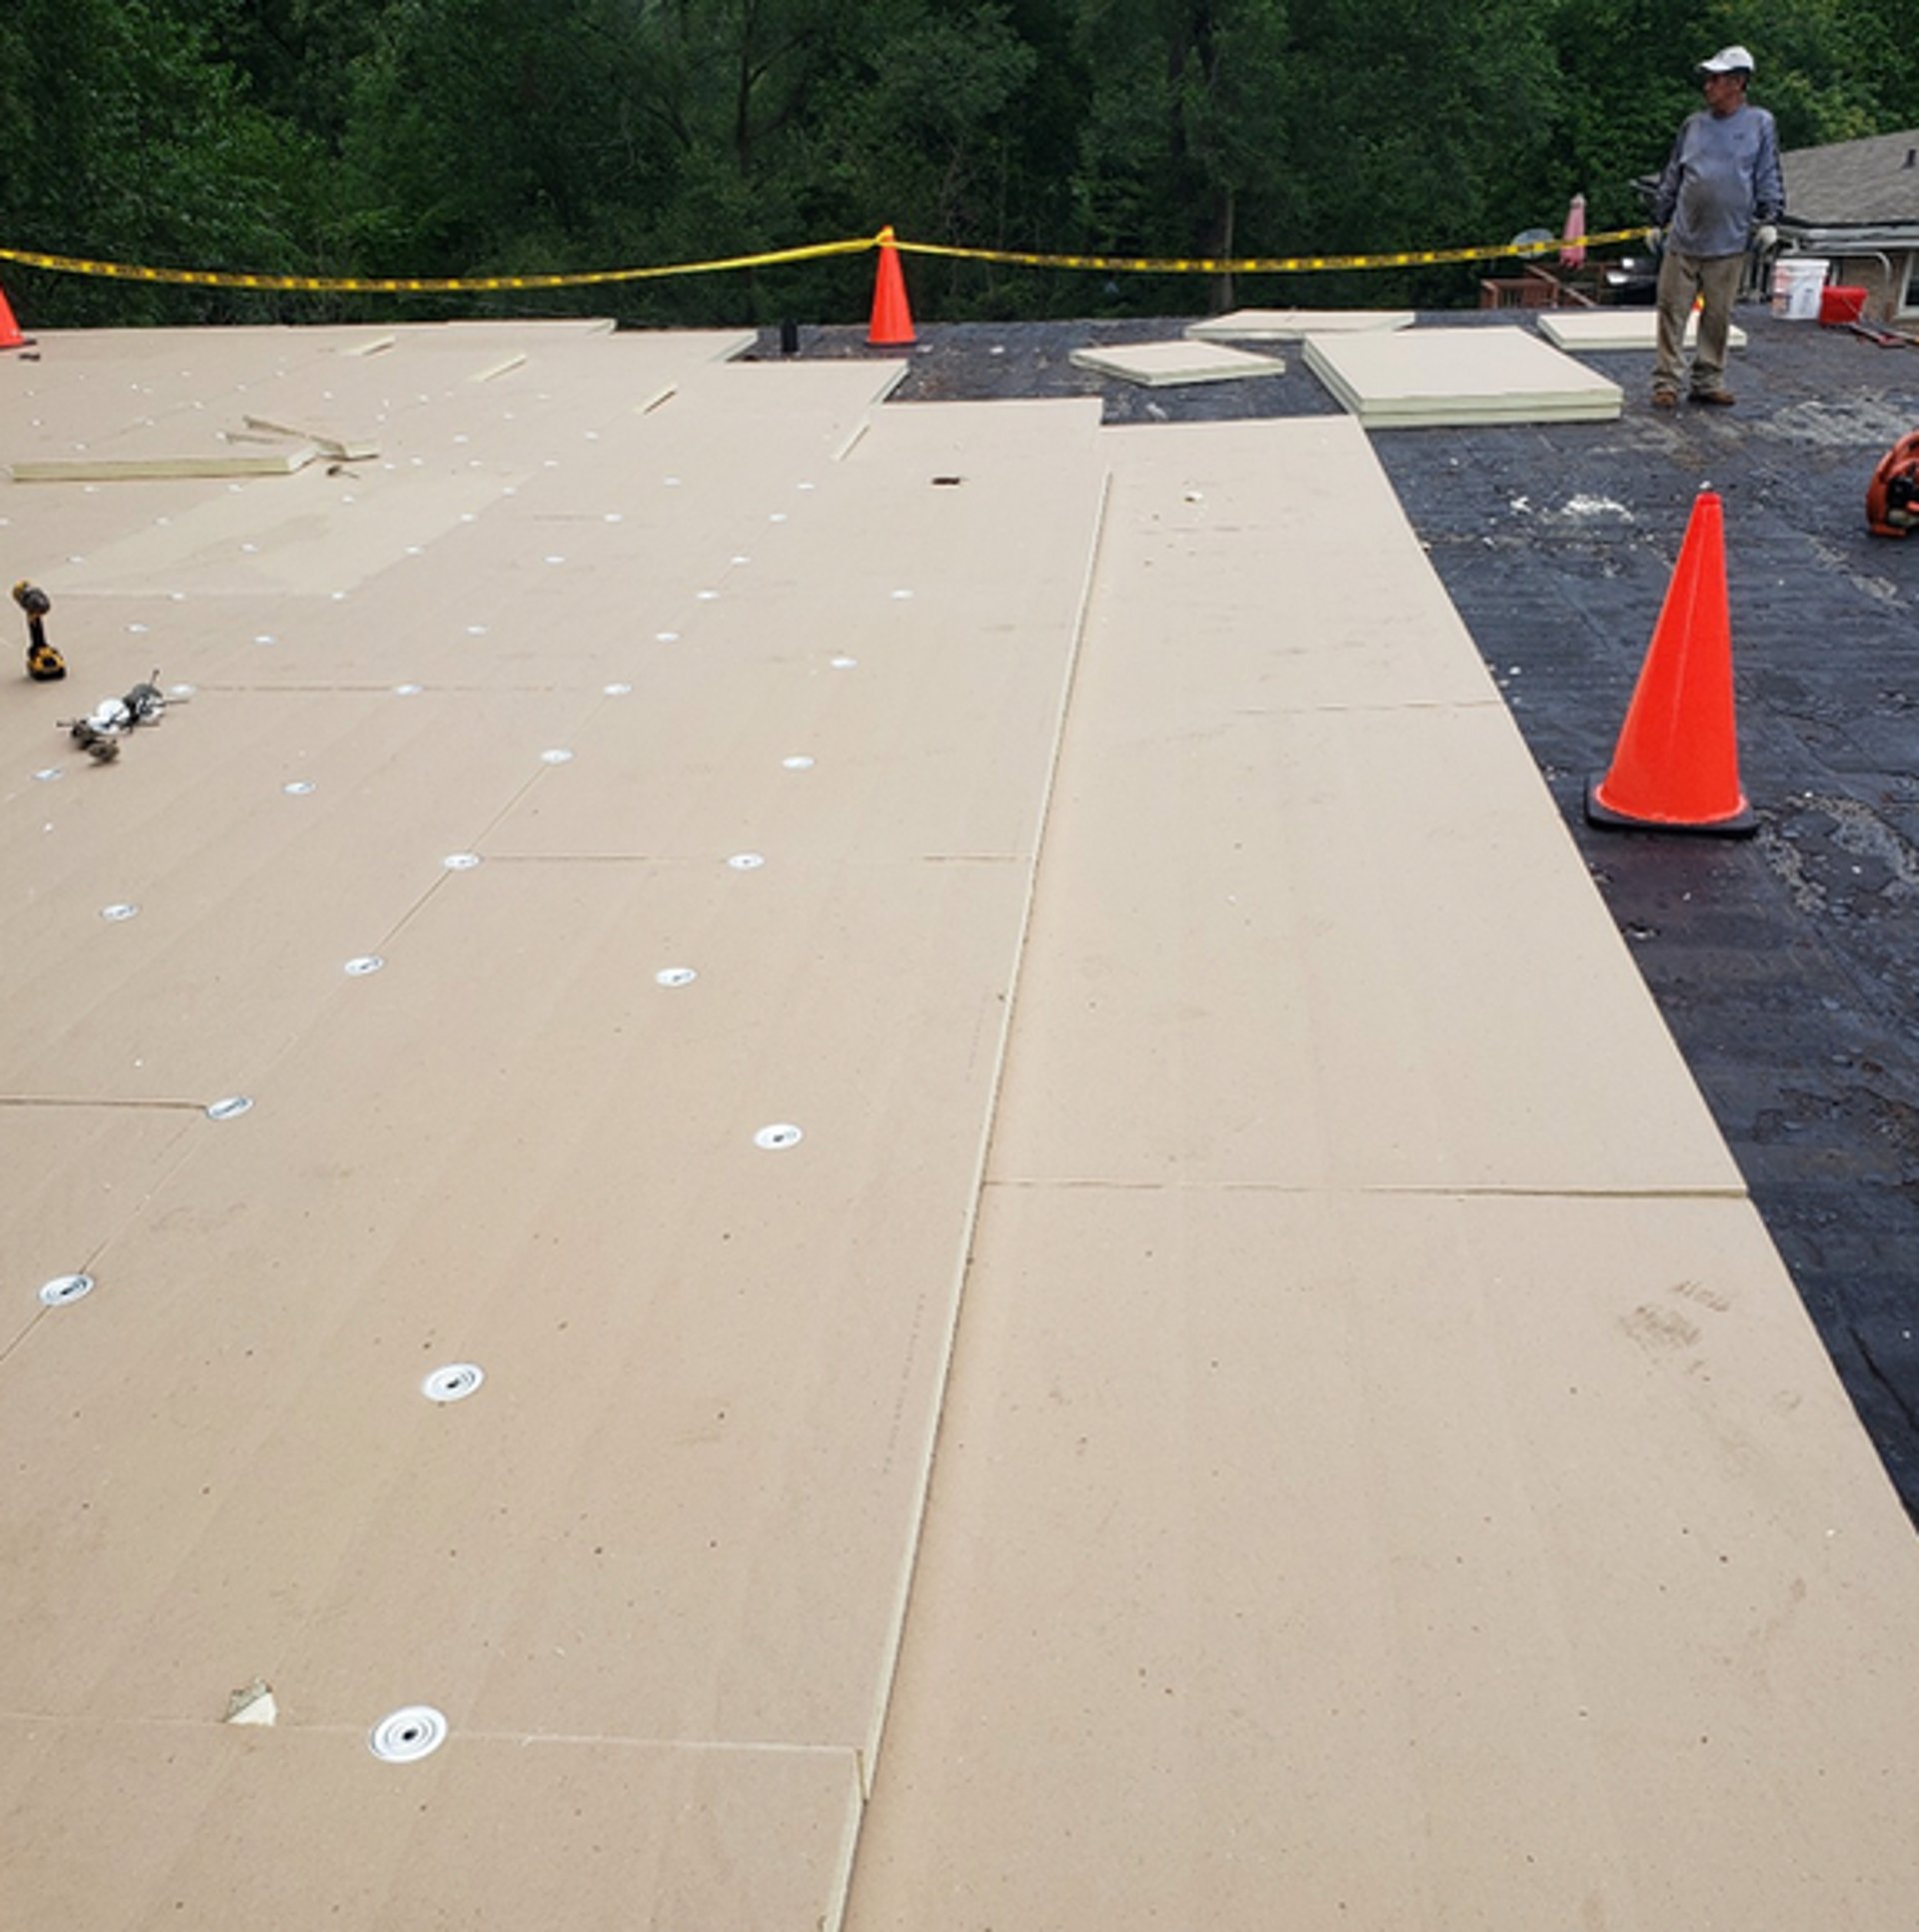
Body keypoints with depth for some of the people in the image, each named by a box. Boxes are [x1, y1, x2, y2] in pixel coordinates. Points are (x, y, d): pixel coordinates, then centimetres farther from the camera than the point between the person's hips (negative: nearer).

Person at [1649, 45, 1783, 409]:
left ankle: (1708, 381, 15)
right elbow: (1671, 179, 18)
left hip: (1728, 244, -1)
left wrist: (1768, 219, -2)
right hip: (1683, 240, 2)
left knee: (1718, 316, 5)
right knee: (1672, 310, -2)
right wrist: (1659, 220, 17)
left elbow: (1769, 178, 6)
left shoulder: (1760, 124, 5)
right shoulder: (1694, 125, 11)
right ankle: (1666, 381, 3)